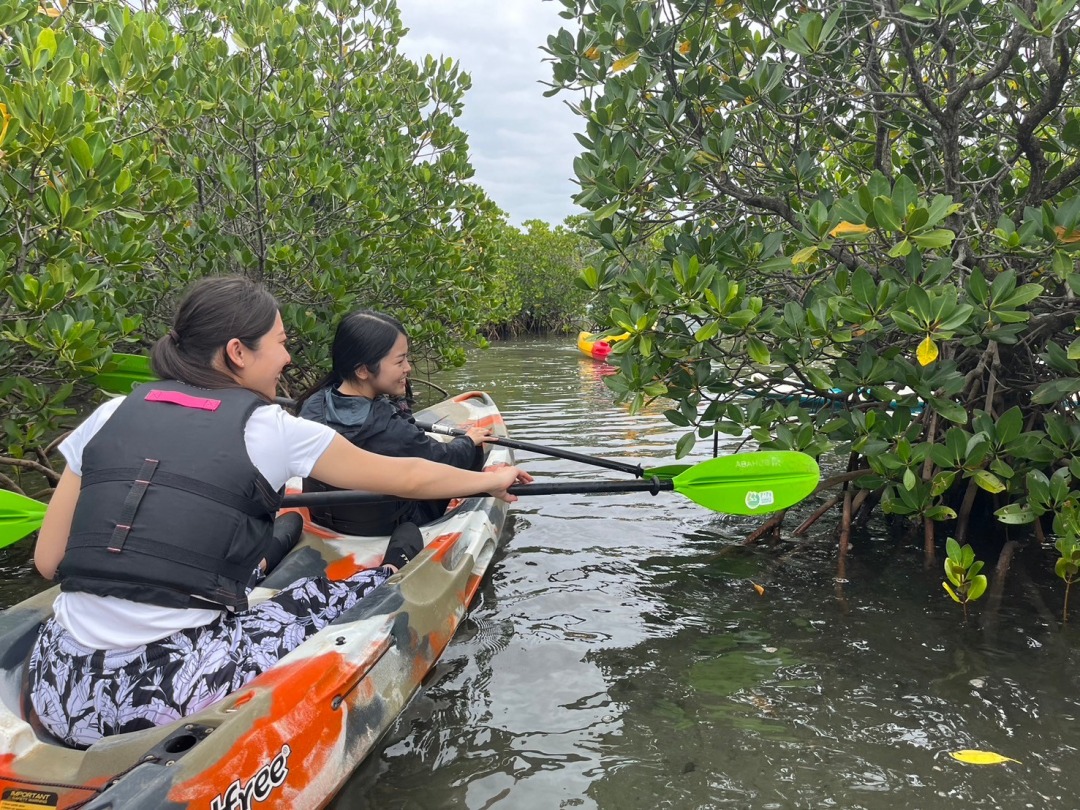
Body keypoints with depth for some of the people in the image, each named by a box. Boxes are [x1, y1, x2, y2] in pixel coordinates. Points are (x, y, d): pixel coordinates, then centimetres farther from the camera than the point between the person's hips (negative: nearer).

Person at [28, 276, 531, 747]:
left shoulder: (110, 416, 7)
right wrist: (491, 480, 24)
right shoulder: (272, 430, -4)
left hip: (59, 691, 6)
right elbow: (406, 477, 7)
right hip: (168, 698, -5)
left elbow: (48, 562, 8)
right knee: (360, 594, 13)